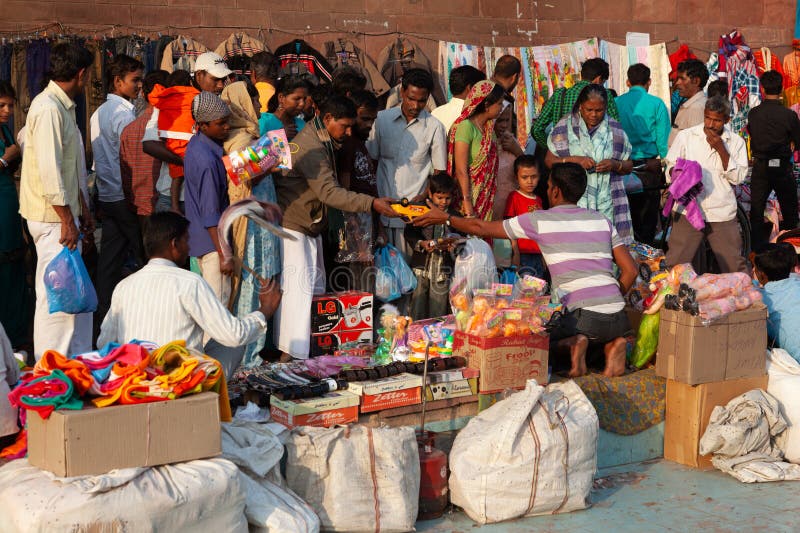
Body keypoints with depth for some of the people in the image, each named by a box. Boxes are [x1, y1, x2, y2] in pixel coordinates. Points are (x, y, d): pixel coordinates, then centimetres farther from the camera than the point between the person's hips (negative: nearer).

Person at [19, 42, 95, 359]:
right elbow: (49, 171, -23)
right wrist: (67, 220, -20)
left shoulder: (64, 107, 14)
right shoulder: (48, 109, -18)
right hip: (53, 218, -10)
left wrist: (83, 210, 21)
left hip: (65, 211, 10)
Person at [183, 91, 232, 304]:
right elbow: (211, 214, -23)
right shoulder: (207, 161, -24)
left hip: (198, 237, 10)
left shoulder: (196, 143, 5)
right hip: (212, 241, -10)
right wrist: (224, 254, -19)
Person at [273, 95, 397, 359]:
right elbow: (329, 191, -30)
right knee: (298, 290, -12)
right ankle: (291, 357, -10)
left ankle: (311, 352, 17)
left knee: (316, 288, 11)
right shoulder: (310, 147, -21)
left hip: (311, 228, 11)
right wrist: (372, 203, -34)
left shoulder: (324, 143, 12)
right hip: (292, 227, -11)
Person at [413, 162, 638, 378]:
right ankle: (612, 344, 3)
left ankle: (571, 343, -10)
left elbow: (483, 228, 13)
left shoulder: (540, 220, 4)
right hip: (618, 317, 4)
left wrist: (445, 218, 25)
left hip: (583, 315, -4)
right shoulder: (601, 220, 16)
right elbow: (630, 270, 13)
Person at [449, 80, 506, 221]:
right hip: (467, 194, -8)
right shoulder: (466, 126, -16)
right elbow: (461, 170, -19)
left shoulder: (489, 127, 8)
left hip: (485, 197, 8)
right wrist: (467, 206, -20)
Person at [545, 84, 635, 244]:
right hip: (573, 203, -1)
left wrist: (615, 165, -8)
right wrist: (574, 160, -12)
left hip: (606, 205, 1)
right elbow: (549, 161, 4)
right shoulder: (565, 127, 5)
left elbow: (628, 166, 14)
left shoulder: (615, 130, 10)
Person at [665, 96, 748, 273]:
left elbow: (737, 178, -1)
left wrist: (721, 150, -10)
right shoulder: (685, 136, 5)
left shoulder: (736, 142, 7)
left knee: (735, 266, 4)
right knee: (675, 265, -3)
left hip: (722, 213, 1)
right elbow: (671, 168, 7)